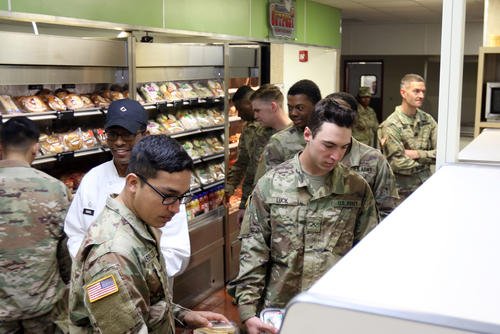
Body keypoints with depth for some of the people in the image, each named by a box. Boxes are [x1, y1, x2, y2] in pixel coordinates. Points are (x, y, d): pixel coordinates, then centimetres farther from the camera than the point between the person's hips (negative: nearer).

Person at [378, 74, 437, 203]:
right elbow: (398, 164, -17)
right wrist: (425, 161, -4)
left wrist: (416, 154, -15)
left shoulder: (428, 120, 4)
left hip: (426, 184, 5)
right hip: (403, 190, -5)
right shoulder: (390, 125, -13)